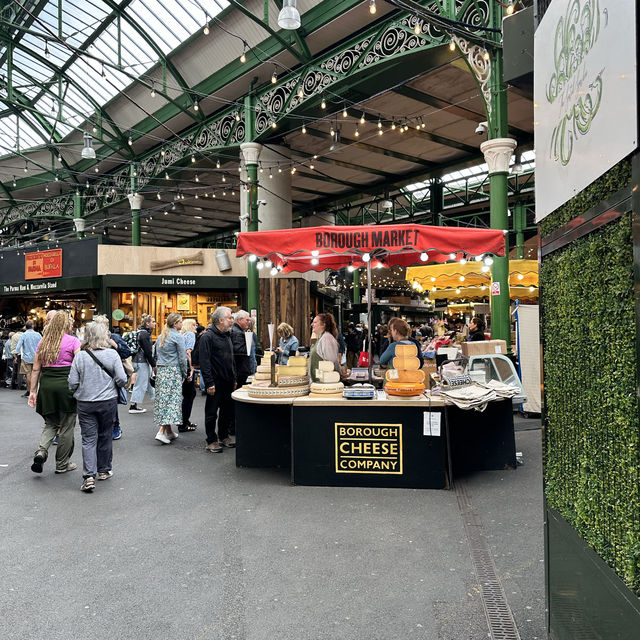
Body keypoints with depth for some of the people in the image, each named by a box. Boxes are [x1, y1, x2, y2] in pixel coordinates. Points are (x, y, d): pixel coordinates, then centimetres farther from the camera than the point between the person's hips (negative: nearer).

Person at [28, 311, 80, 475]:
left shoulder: (43, 342, 10)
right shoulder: (73, 341, -5)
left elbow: (36, 369, 11)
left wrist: (33, 391, 15)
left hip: (46, 386, 5)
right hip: (66, 386, -5)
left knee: (51, 424, 19)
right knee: (66, 427, 8)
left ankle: (41, 451, -5)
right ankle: (62, 465, 17)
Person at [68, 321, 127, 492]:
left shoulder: (80, 356, -6)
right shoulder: (112, 354, -10)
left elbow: (72, 382, -4)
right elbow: (122, 379, -11)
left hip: (85, 403, 0)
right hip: (108, 401, 0)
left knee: (88, 439, 4)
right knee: (105, 437, 15)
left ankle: (89, 476, -4)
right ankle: (104, 470, 29)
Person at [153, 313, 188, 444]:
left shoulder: (160, 337, 14)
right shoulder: (178, 337, -8)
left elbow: (157, 355, 18)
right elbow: (182, 358, -9)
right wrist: (185, 374, 1)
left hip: (160, 371, 8)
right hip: (173, 371, -8)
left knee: (162, 399, 9)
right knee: (172, 400, -6)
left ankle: (169, 432, 17)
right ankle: (161, 432, -13)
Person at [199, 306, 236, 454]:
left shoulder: (227, 335, 14)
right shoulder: (208, 336, -12)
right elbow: (204, 362, -17)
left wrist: (234, 379, 18)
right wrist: (209, 383, -20)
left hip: (228, 382, 8)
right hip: (216, 383, -8)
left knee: (228, 411, 14)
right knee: (211, 413, 3)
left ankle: (223, 436, 28)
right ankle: (211, 441, 12)